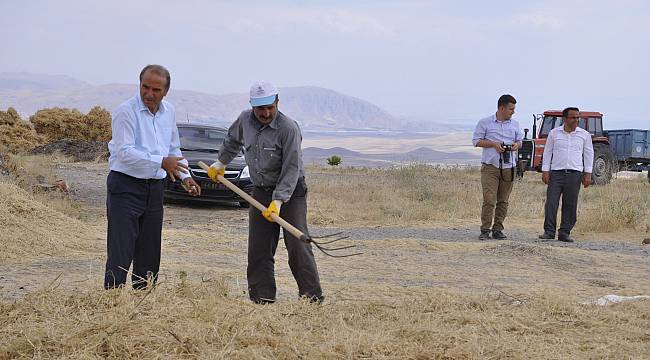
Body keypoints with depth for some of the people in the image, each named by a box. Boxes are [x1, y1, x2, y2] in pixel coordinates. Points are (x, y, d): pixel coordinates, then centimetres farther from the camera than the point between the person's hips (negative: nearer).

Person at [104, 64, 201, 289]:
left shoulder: (169, 112, 10)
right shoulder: (126, 111, -12)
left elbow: (173, 149, 22)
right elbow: (125, 152, -21)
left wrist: (185, 176, 10)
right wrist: (161, 162, -25)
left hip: (154, 189, 7)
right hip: (125, 188, -7)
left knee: (149, 254, 11)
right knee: (120, 253, -10)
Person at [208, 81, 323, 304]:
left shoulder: (288, 128, -20)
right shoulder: (245, 120, -1)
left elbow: (291, 170, -22)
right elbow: (232, 141, 25)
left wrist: (278, 201, -28)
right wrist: (220, 163, 27)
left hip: (291, 192, -6)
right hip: (261, 192, 6)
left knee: (297, 246, -13)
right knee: (258, 248, 3)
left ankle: (312, 297, -11)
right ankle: (262, 298, 9)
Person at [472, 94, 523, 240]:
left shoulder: (514, 124, 13)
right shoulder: (485, 123, 0)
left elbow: (520, 141, 22)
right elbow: (476, 141, 1)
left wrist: (516, 145, -2)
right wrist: (494, 144, -12)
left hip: (508, 167, 4)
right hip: (490, 167, -4)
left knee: (503, 201, 5)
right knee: (489, 200, -11)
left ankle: (497, 230, 12)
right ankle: (485, 230, -6)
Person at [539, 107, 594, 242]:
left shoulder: (584, 135, 7)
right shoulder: (554, 133, 7)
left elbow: (588, 155, 10)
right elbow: (547, 152, 10)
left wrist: (588, 174, 3)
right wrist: (545, 171, 2)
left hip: (574, 174, 0)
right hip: (556, 172, 0)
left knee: (570, 205, 1)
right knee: (551, 203, -7)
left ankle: (564, 233, 7)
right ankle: (549, 231, -1)